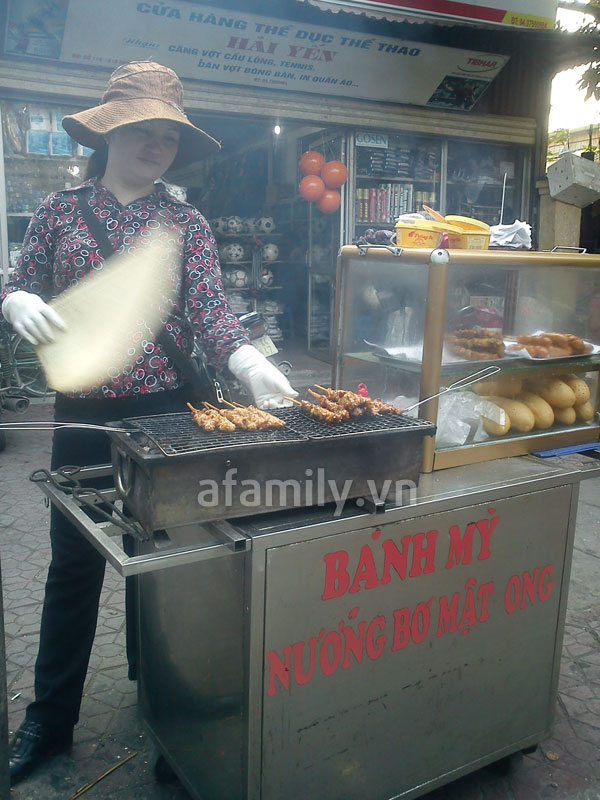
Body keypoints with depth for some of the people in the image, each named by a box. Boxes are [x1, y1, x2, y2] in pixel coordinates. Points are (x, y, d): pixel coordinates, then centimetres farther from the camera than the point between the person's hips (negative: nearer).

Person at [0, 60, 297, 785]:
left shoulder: (186, 223, 3)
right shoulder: (60, 210, 6)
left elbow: (209, 309, -8)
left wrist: (251, 363, -27)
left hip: (165, 408, 0)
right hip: (83, 409, 1)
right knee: (74, 561, 10)